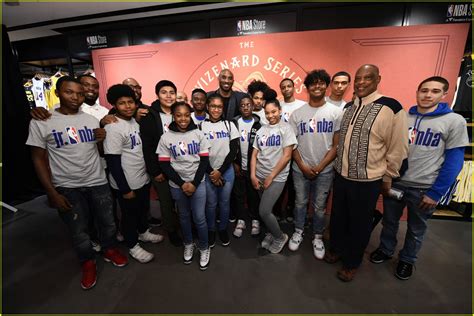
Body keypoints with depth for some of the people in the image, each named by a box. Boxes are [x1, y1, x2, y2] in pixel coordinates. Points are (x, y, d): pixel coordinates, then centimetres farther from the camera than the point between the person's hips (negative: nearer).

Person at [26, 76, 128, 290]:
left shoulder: (92, 120, 2)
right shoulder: (40, 123, -6)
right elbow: (39, 159, -3)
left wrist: (103, 139, -12)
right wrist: (52, 193, -8)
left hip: (98, 182, 2)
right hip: (67, 188, -2)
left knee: (107, 223, 15)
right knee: (78, 231, 13)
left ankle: (109, 249, 42)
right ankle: (88, 262, 37)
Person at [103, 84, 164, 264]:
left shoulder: (135, 121, 4)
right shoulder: (113, 128, -20)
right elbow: (112, 162, -20)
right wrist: (125, 189, -18)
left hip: (143, 178, 7)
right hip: (127, 183, -7)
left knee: (144, 208, 24)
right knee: (130, 215, 11)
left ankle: (143, 232, 47)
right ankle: (133, 246, 32)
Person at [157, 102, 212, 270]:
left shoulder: (198, 134, -3)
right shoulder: (166, 138, -4)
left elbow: (204, 161, -4)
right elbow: (164, 165, -4)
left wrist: (194, 183, -11)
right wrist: (182, 184, -11)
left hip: (198, 183, -1)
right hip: (177, 185, 1)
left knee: (199, 218, 1)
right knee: (184, 216, 16)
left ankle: (204, 248, 26)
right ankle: (188, 245, 39)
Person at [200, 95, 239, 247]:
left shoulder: (229, 125, 1)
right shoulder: (201, 126, -1)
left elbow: (234, 151, -3)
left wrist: (220, 171, -9)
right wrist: (211, 172, -7)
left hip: (226, 170, 1)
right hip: (208, 172, -1)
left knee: (224, 202, 10)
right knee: (211, 203, 8)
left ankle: (223, 229, 32)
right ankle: (211, 230, 30)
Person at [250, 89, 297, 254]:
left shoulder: (286, 128, -5)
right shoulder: (261, 130, 9)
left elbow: (287, 156, -12)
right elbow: (254, 154, 8)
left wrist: (271, 177, -12)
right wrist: (253, 175, -3)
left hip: (276, 177, -5)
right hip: (260, 177, 5)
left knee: (263, 211, -7)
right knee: (266, 210, 13)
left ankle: (280, 237, 19)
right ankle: (271, 234, 38)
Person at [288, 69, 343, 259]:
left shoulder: (336, 112, -1)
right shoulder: (297, 113, 1)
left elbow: (336, 145, -4)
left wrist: (320, 167, -10)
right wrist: (303, 166, -8)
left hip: (325, 170, 0)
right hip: (300, 169, 1)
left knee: (319, 206, 12)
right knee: (300, 203, 15)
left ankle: (317, 237, 33)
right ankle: (298, 232, 36)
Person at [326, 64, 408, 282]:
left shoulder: (391, 108, -13)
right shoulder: (349, 107, 5)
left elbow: (398, 149, -9)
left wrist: (387, 178, -2)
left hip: (367, 181, -5)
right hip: (341, 176, 5)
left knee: (359, 224, 13)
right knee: (338, 217, 19)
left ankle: (352, 263, 35)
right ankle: (336, 249, 44)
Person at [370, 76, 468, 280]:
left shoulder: (454, 121, -7)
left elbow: (454, 162, -7)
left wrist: (436, 193, -10)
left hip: (424, 189, -2)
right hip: (394, 183, 2)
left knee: (416, 229, 17)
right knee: (389, 222, 17)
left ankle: (407, 260, 40)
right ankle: (385, 250, 40)